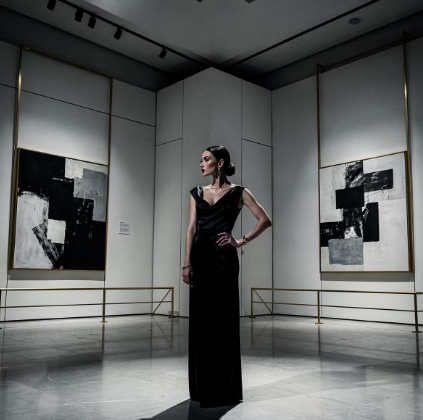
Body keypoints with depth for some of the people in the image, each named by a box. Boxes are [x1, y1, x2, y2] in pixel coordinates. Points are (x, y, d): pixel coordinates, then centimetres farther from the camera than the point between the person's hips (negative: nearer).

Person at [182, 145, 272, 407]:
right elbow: (192, 229, 7)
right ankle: (202, 387, 21)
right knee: (200, 320, 8)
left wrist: (241, 242, -7)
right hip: (200, 257, 5)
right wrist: (187, 264, -1)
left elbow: (265, 220, -4)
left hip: (223, 259, -5)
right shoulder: (198, 193, 13)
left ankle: (225, 389, 11)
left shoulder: (238, 193, 1)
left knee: (222, 320, -2)